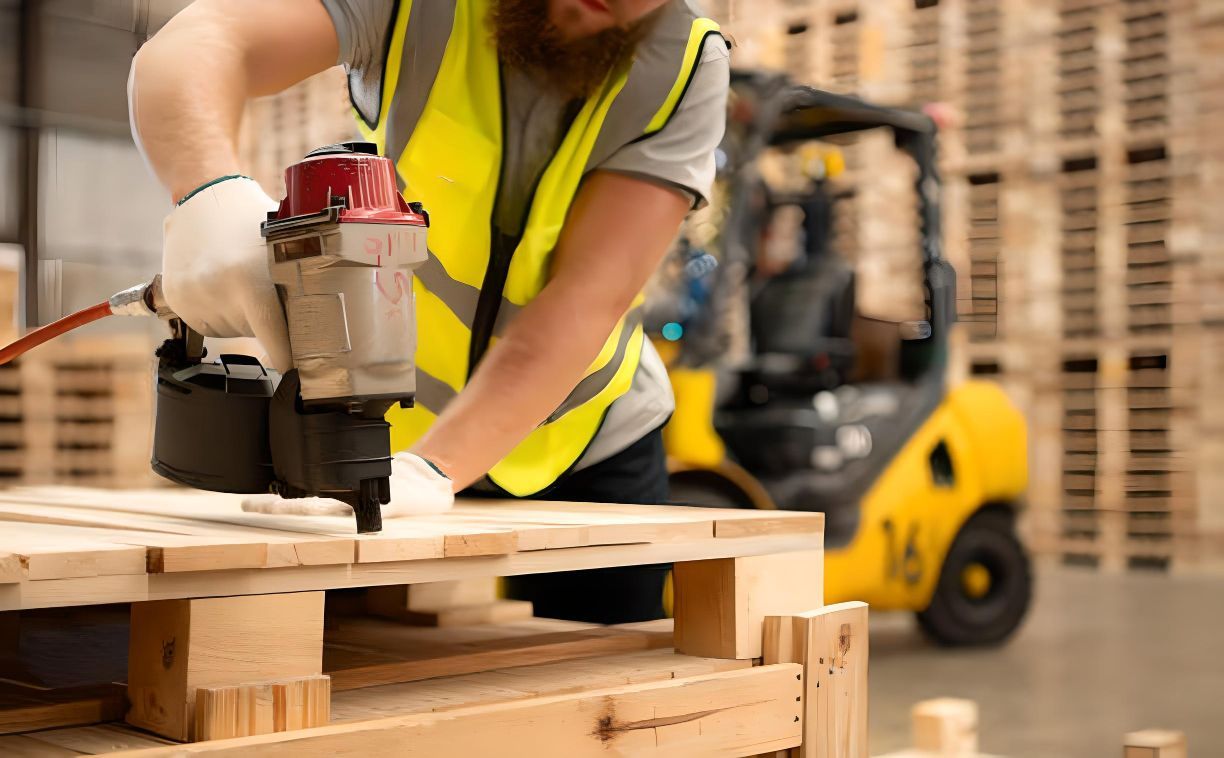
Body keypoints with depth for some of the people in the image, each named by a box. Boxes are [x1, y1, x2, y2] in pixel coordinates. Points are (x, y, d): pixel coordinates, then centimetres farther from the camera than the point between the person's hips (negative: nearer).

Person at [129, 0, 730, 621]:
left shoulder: (688, 68, -17)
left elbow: (589, 298, -27)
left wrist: (432, 468, -38)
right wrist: (210, 190, -53)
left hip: (590, 456, 1)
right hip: (396, 434, 0)